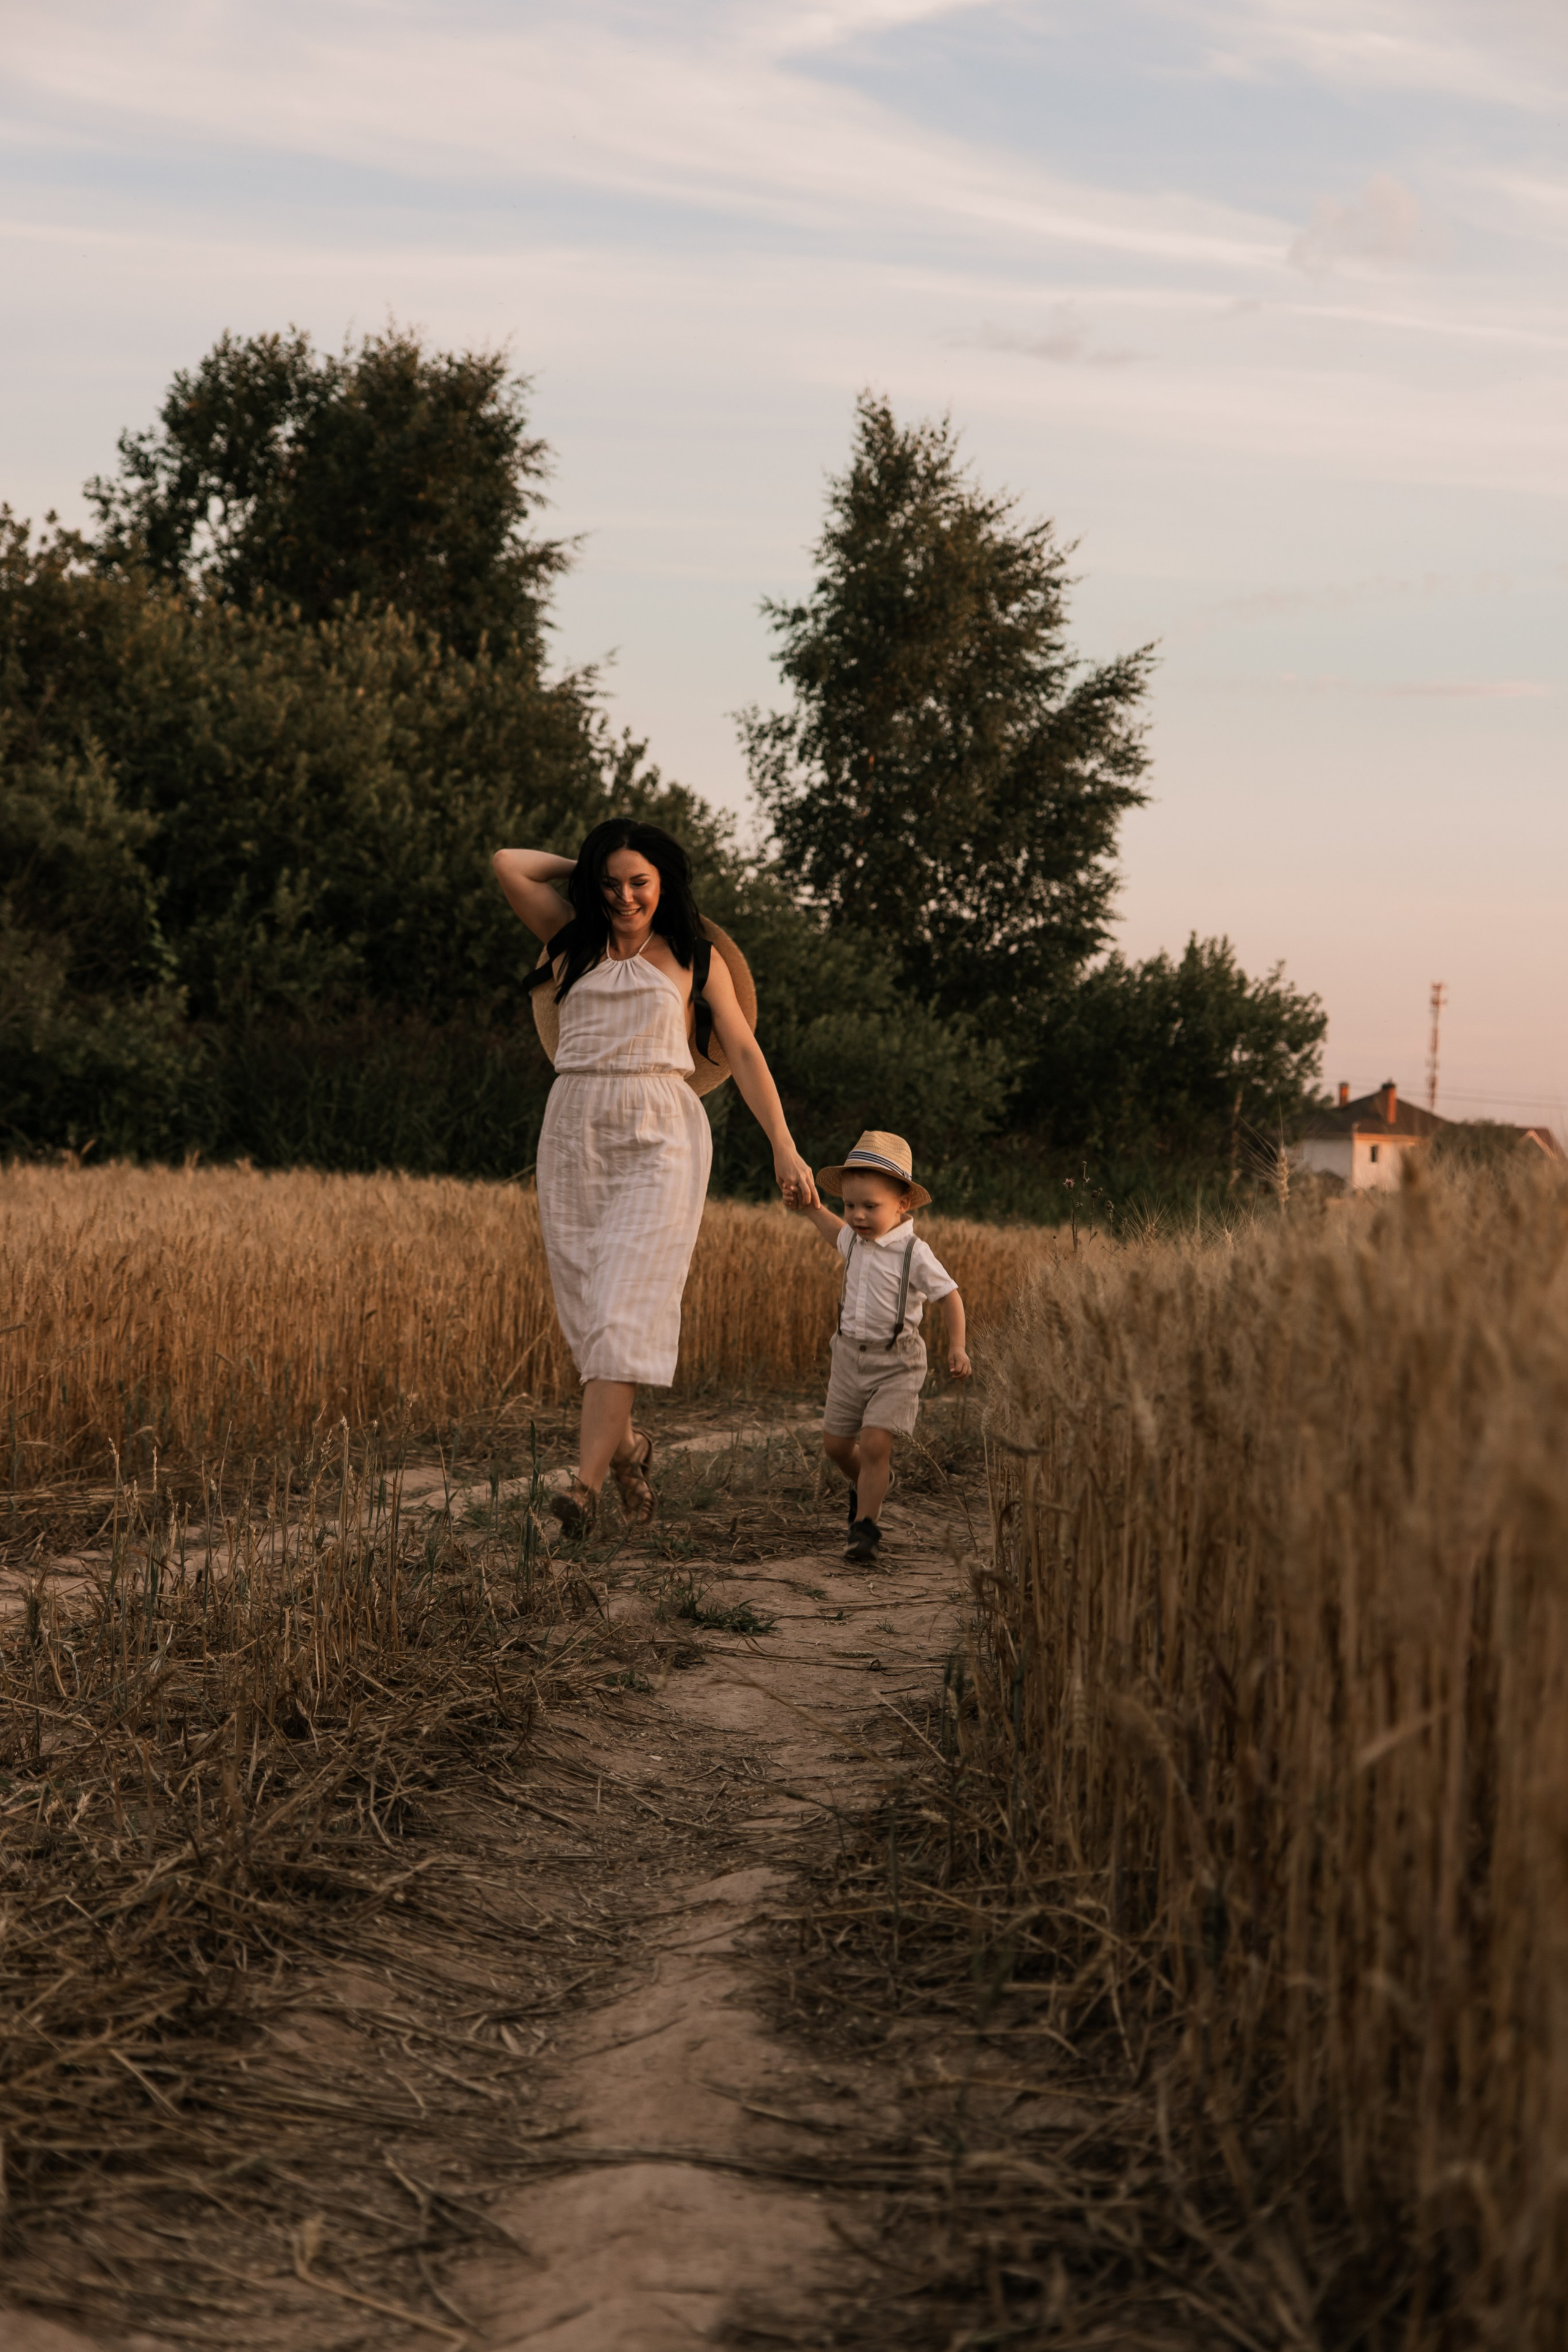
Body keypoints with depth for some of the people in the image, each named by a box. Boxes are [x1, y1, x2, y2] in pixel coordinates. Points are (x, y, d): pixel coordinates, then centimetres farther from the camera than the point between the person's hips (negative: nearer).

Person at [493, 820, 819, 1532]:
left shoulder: (694, 957, 10)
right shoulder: (573, 941, 14)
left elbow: (744, 1053, 8)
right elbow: (508, 864, 8)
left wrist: (783, 1146, 2)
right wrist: (584, 867, 17)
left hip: (660, 1133, -3)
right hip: (575, 1130, 3)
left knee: (625, 1306, -14)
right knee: (585, 1307, 2)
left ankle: (586, 1481, -23)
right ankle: (626, 1446, 25)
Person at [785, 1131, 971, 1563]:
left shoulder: (914, 1254, -17)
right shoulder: (856, 1241, 2)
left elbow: (949, 1296, -11)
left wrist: (957, 1348, -18)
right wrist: (809, 1207, 22)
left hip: (895, 1363, -6)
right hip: (851, 1355, 6)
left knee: (874, 1443, -18)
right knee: (835, 1444, 12)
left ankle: (865, 1526, -10)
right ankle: (868, 1484, 42)